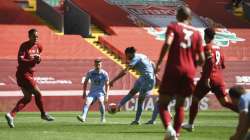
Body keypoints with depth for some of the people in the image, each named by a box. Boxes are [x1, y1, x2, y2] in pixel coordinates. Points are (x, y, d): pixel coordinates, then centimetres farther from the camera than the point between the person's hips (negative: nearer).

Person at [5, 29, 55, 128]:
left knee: (27, 98, 9)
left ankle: (11, 114, 9)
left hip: (30, 74, 9)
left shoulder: (38, 46, 10)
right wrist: (32, 61, -34)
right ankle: (43, 114, 10)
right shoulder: (24, 46, -14)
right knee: (37, 93, -7)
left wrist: (38, 59, -3)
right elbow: (20, 60, -24)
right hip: (23, 74, -9)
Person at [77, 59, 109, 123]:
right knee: (87, 102, -25)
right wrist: (84, 92, 11)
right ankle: (83, 117, -39)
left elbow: (107, 85, -1)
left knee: (101, 101, -30)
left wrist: (106, 95, -10)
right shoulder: (90, 72, 3)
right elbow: (85, 82, 15)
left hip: (101, 92, -2)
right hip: (92, 92, 2)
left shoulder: (104, 73, -3)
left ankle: (103, 118, -13)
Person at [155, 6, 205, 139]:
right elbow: (201, 60, 9)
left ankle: (168, 128, -22)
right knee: (180, 105, 16)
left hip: (173, 70, -3)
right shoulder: (196, 33, 13)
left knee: (163, 104, 2)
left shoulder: (173, 27, 3)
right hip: (189, 72, 3)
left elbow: (167, 43, -17)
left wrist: (159, 62, -12)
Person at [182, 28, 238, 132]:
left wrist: (206, 78, -22)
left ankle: (190, 124, 12)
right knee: (225, 102, 0)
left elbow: (211, 63, -21)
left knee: (195, 99, 10)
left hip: (209, 79, -6)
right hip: (219, 79, 6)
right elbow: (222, 65, 20)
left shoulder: (207, 48, -8)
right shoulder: (218, 48, 15)